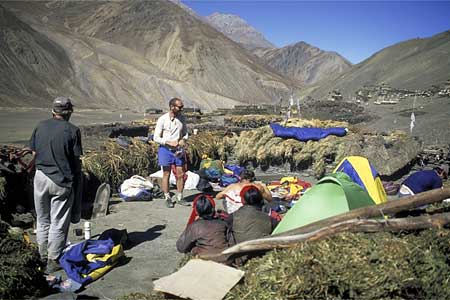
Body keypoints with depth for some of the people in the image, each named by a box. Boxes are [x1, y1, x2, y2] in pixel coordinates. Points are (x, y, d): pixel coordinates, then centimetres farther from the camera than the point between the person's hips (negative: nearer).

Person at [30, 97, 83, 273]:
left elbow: (34, 154, 6)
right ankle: (53, 260, 12)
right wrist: (77, 174, 9)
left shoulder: (40, 126, 2)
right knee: (58, 222, 6)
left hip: (41, 176, 4)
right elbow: (76, 159, -9)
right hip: (61, 180, -4)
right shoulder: (72, 130, -11)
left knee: (42, 219, 18)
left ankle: (43, 255, 30)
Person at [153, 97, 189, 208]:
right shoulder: (162, 119, -11)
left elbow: (185, 132, 15)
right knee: (166, 174, 5)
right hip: (166, 149, -4)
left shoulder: (182, 118, 3)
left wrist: (183, 139, -7)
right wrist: (169, 142, -19)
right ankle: (167, 198, 17)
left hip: (179, 149, 4)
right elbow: (156, 137, -9)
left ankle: (180, 198, 19)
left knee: (181, 174, 6)